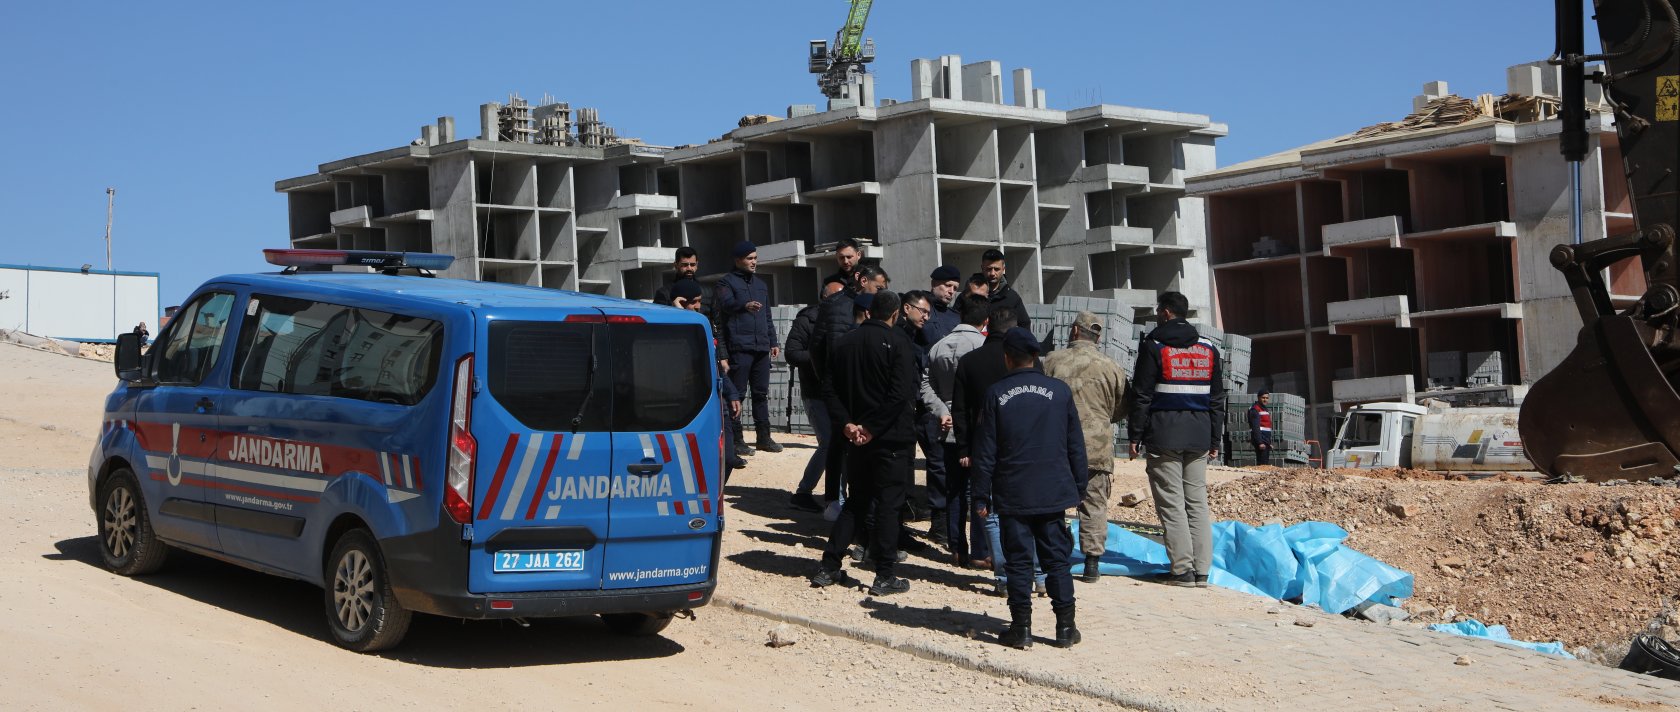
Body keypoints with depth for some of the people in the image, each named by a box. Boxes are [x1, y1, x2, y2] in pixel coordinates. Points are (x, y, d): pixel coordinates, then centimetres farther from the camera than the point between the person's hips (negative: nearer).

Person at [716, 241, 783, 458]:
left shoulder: (761, 284, 22)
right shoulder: (728, 282, 1)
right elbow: (725, 303, -20)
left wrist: (773, 342, 20)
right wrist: (745, 305, -40)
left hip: (761, 348, 7)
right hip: (739, 348, -7)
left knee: (761, 393, 9)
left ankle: (764, 437, 15)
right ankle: (736, 440, -6)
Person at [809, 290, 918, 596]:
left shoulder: (845, 343, 8)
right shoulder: (898, 342, -9)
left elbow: (831, 391, 4)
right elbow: (901, 393, -20)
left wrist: (847, 424, -5)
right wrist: (872, 428, -16)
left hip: (856, 439, 5)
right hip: (891, 438, -5)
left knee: (856, 503, 16)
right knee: (888, 504, 1)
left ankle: (829, 568, 13)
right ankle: (884, 576, 2)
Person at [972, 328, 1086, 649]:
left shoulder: (995, 394, -4)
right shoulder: (1060, 391, 1)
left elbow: (985, 452, -3)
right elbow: (1076, 445, 6)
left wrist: (981, 497, 3)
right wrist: (1079, 487, 15)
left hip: (1012, 496, -1)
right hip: (1053, 494, 2)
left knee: (1018, 562, 4)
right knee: (1057, 560, 7)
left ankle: (1021, 628, 5)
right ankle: (1065, 627, 7)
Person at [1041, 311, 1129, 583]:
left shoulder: (1053, 362, -1)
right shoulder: (1112, 367, 1)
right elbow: (1121, 410, 11)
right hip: (1098, 447, 0)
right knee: (1094, 505, 6)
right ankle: (1092, 563, 2)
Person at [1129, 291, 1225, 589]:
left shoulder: (1154, 345, -3)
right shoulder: (1208, 348, 13)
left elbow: (1142, 394, -6)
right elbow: (1217, 398, 15)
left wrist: (1135, 435, -2)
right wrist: (1215, 439, 18)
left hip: (1164, 434, -5)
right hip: (1198, 435, 5)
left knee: (1171, 504, -4)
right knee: (1197, 503, 7)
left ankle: (1183, 570, -7)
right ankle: (1201, 570, 4)